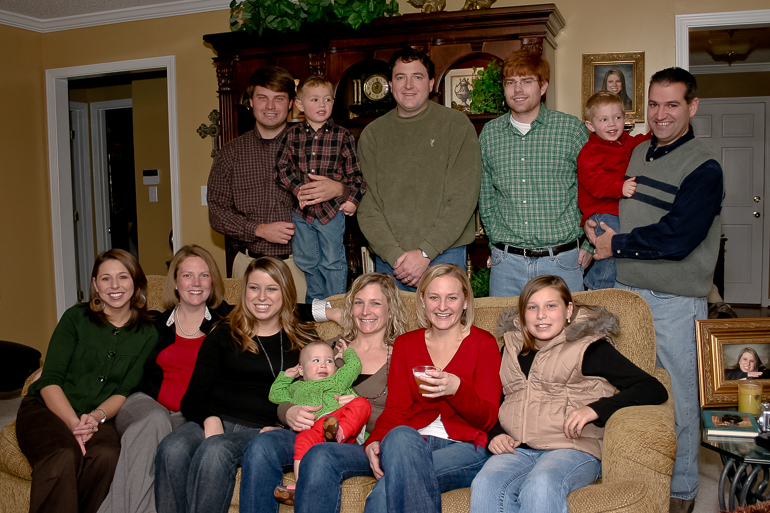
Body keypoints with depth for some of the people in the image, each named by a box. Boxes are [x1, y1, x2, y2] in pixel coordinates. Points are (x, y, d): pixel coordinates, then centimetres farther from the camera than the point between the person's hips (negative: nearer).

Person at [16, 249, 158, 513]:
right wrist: (74, 423, -17)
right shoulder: (76, 318, 5)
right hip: (47, 409, -1)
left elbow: (126, 391, 3)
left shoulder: (147, 335, 8)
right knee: (64, 457, -35)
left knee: (106, 456, -33)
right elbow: (49, 381, -2)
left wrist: (95, 417, -17)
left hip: (99, 418, 1)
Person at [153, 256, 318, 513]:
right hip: (210, 422, 2)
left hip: (259, 429, -2)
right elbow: (192, 399, 13)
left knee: (215, 452, -35)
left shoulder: (304, 341, 16)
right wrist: (210, 419, -10)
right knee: (172, 449, -32)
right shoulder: (224, 335, 18)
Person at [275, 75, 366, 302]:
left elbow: (354, 172, 0)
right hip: (301, 210, 3)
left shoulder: (342, 135, -2)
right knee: (306, 261, 15)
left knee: (333, 262, 8)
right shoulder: (292, 135, 1)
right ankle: (316, 303, 34)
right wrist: (298, 189, -14)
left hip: (332, 208, -2)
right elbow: (282, 168, -1)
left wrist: (352, 199, -7)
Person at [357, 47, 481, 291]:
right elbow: (367, 205, 1)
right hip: (388, 259, 2)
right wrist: (394, 255, -11)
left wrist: (425, 253, -13)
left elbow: (463, 199, -7)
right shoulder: (372, 133, 7)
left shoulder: (456, 124, 0)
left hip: (444, 255, -2)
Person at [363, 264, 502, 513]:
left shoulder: (484, 343, 5)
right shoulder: (405, 344, 16)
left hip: (464, 447, -4)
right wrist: (375, 441, -13)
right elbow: (396, 408, 9)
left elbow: (487, 418, -2)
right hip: (414, 440, 4)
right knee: (399, 436, -36)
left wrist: (456, 388, -23)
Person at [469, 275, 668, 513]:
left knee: (540, 486, -37)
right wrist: (495, 434, 7)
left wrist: (595, 409, -13)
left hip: (573, 450, -3)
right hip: (515, 450, 3)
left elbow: (654, 390, -1)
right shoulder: (512, 349, 21)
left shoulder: (589, 347, 6)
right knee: (485, 485, -31)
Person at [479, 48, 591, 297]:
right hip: (506, 263, 2)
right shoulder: (489, 133, 6)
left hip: (562, 262, -2)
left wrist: (589, 244, 2)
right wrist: (496, 243, 10)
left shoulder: (571, 128, -1)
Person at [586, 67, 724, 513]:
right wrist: (595, 233, 7)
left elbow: (677, 238, -20)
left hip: (675, 300, -6)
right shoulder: (635, 153, 11)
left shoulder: (703, 168, -10)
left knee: (678, 397, 5)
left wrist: (616, 246, -9)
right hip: (625, 290, 6)